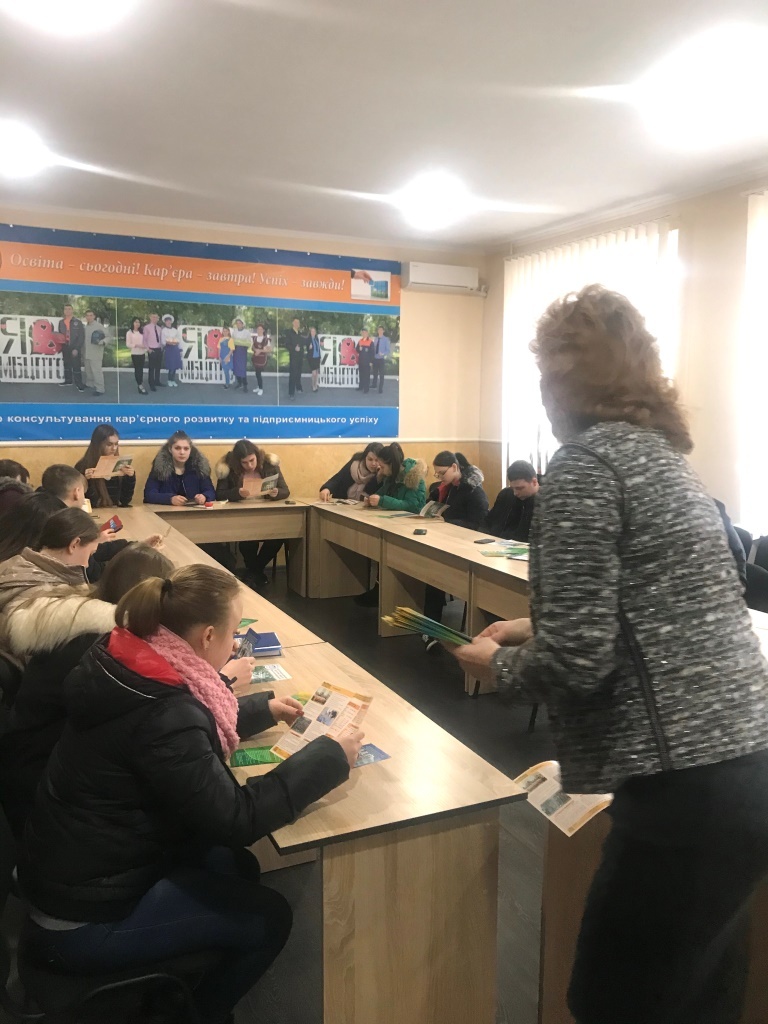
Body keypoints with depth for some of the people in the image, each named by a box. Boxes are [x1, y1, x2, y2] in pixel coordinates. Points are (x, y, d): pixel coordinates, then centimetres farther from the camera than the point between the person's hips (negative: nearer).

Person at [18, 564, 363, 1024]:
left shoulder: (134, 668, -5)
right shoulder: (160, 714, -33)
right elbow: (236, 820, -29)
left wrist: (263, 709, 13)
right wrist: (329, 756, -22)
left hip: (81, 865, 9)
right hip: (84, 917, -9)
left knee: (238, 869, 17)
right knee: (268, 917, -2)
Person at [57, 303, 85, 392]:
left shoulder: (78, 322, -6)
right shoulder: (61, 322, 9)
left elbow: (82, 336, -8)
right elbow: (59, 334, 18)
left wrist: (76, 348, -15)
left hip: (75, 348, -5)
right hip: (65, 347, 5)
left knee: (76, 366, -4)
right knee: (66, 365, 14)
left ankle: (78, 383, 3)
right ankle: (68, 380, 27)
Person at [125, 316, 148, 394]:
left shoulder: (141, 332, 11)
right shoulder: (129, 332, -2)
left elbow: (145, 342, 14)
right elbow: (127, 344, -7)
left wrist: (146, 350, 5)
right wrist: (136, 345, -18)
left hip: (142, 353, 5)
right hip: (135, 354, -5)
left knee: (141, 369, 6)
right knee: (137, 369, -6)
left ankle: (139, 384, 13)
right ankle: (140, 385, -7)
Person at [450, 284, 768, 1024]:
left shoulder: (585, 462, -13)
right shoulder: (656, 450, 14)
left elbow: (576, 661, -19)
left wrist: (498, 665, 1)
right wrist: (537, 630, 20)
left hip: (688, 783, -9)